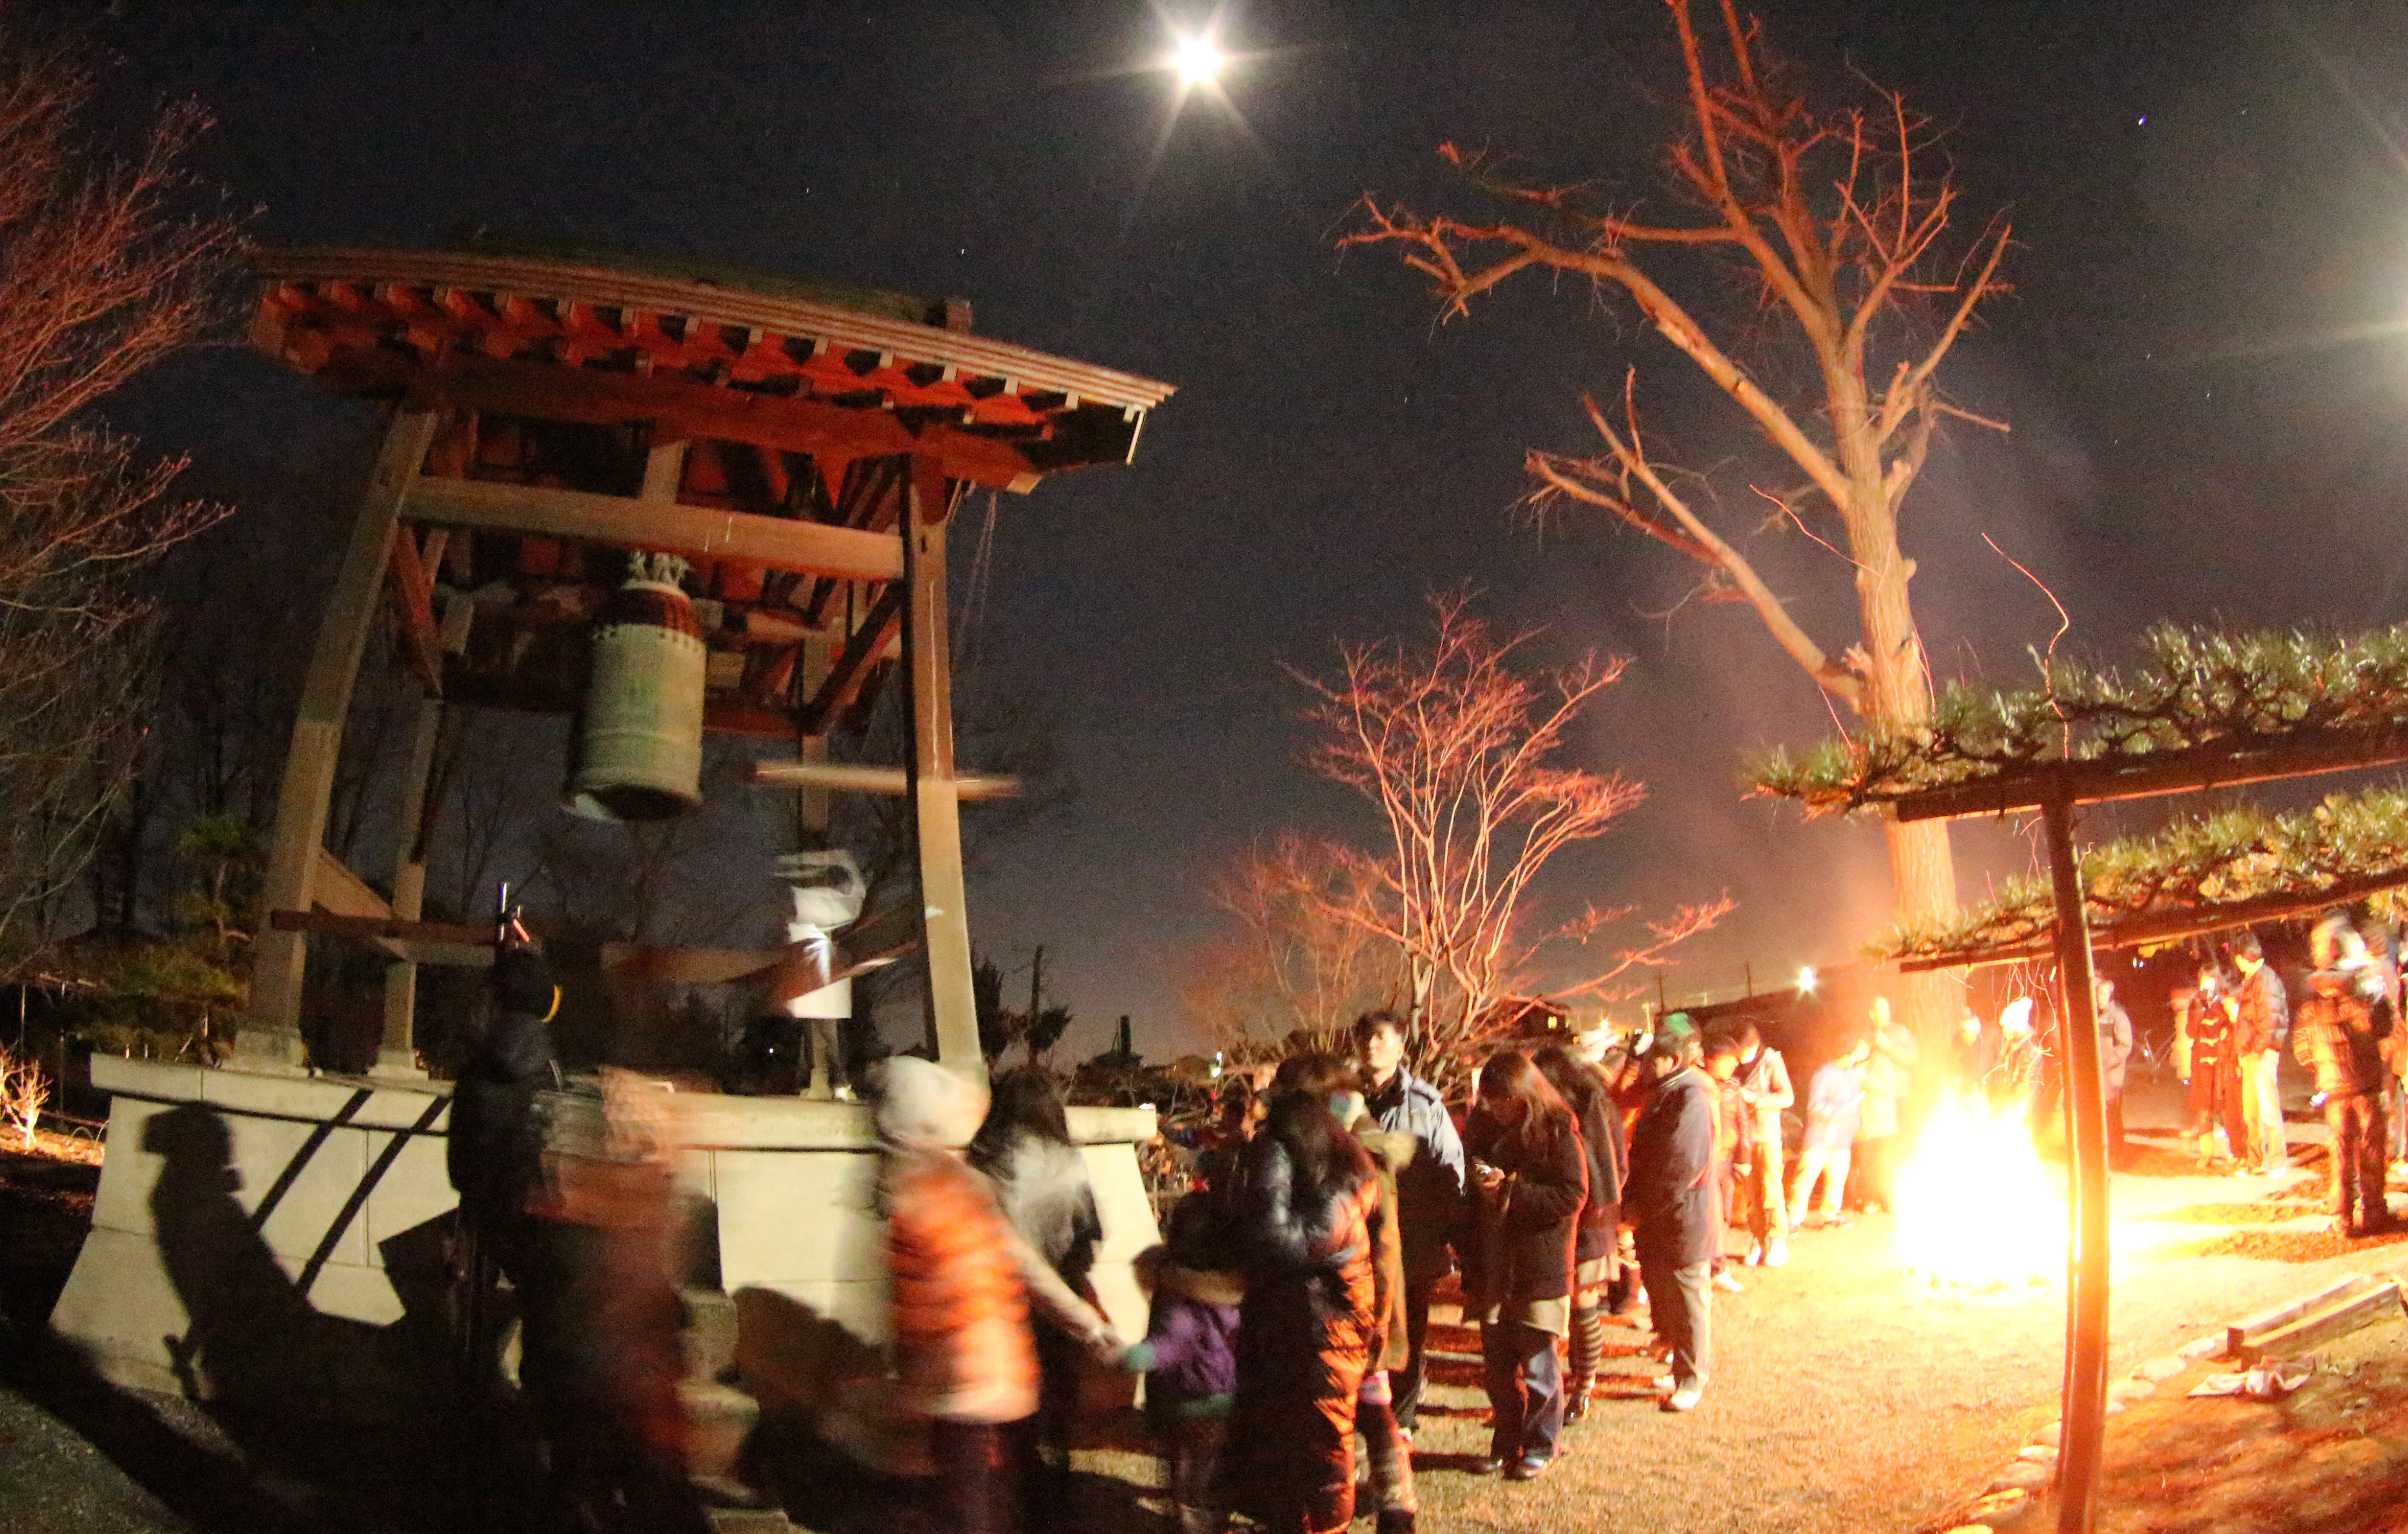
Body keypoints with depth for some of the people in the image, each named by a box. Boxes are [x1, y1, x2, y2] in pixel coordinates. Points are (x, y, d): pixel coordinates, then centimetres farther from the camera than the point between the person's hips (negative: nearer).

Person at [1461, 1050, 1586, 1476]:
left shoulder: (1557, 1130, -10)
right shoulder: (1483, 1126, 7)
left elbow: (1573, 1195, -15)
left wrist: (1511, 1189, -20)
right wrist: (1477, 1187, -5)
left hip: (1539, 1269, -5)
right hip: (1492, 1267, 5)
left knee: (1537, 1366, 3)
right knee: (1497, 1365, 11)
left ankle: (1540, 1448, 18)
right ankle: (1505, 1444, 25)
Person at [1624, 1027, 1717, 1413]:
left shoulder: (1691, 1096, -18)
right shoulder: (1663, 1093, 11)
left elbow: (1687, 1164, -23)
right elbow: (1642, 1152, 16)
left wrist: (1643, 1206, -17)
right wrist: (1633, 1202, 6)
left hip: (1684, 1219, -9)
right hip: (1657, 1222, 9)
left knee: (1689, 1301, 2)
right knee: (1658, 1288, 15)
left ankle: (1692, 1381, 13)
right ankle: (1680, 1364, 32)